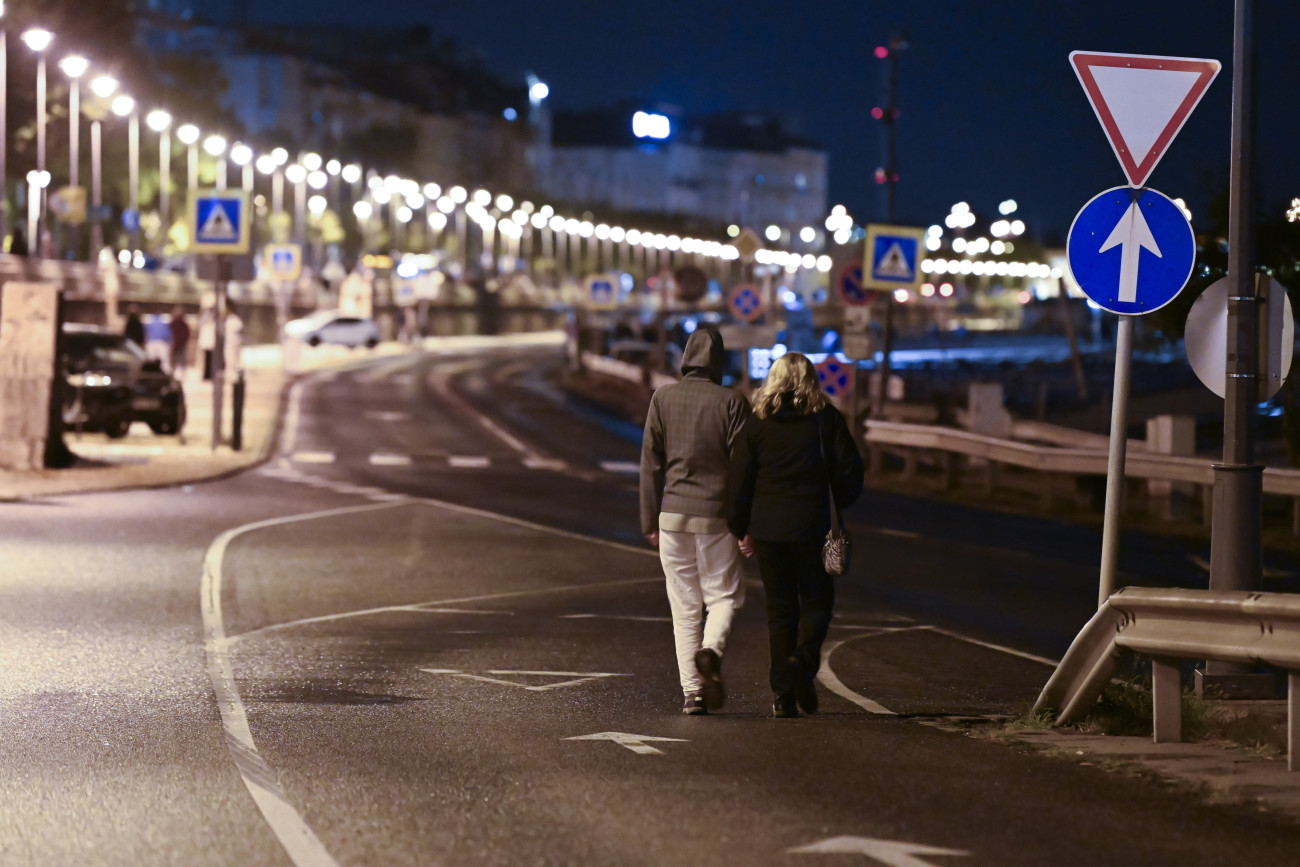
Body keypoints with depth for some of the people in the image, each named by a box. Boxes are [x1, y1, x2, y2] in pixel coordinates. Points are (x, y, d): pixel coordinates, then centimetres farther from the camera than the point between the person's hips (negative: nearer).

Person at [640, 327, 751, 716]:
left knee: (685, 606, 7)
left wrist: (650, 520, 10)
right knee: (723, 595, 11)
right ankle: (711, 649, -19)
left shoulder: (663, 399, 1)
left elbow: (650, 463, 3)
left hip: (673, 514, 2)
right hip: (716, 515, -2)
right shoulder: (731, 402, -5)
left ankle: (693, 692, 3)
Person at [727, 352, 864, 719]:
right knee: (816, 600, 11)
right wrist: (838, 508, 17)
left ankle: (783, 695, 6)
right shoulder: (827, 419, -2)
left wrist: (742, 530, 12)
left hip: (768, 528, 2)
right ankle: (803, 658, -16)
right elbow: (851, 471, -1)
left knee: (780, 609, 9)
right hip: (812, 528, -2)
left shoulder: (757, 424, 1)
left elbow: (739, 481, 1)